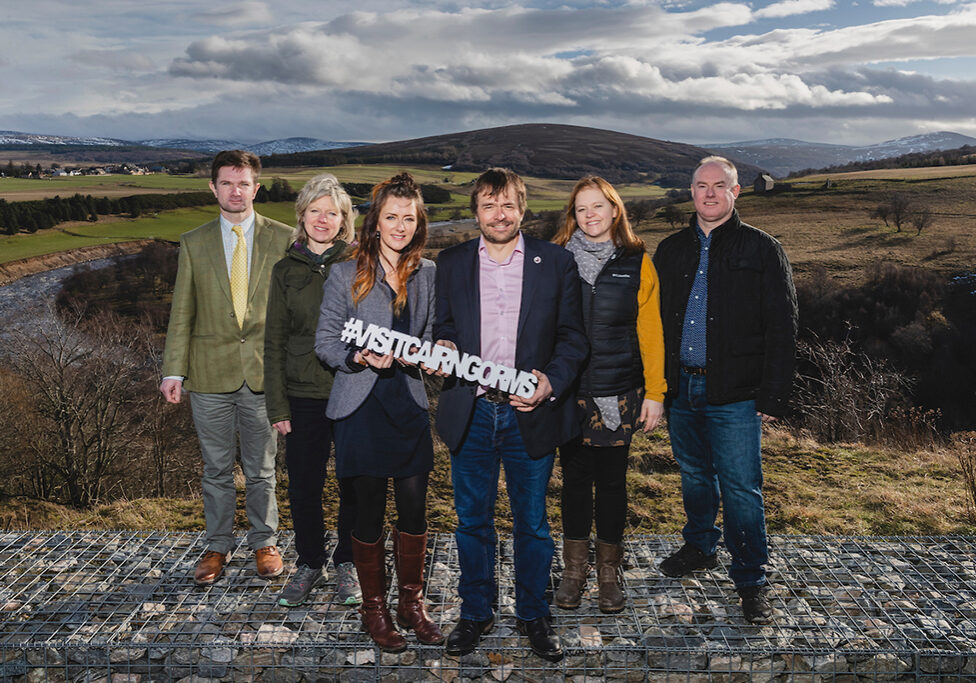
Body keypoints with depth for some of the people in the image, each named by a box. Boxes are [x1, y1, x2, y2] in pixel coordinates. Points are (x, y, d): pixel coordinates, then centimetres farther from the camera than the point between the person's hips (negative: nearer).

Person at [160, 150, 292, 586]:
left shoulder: (283, 238, 2)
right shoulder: (194, 243, 6)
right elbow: (181, 313, 5)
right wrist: (174, 370, -3)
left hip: (264, 373, -1)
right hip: (211, 375, 1)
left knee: (261, 469, 11)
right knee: (216, 469, 12)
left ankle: (264, 542, 29)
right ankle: (218, 547, 29)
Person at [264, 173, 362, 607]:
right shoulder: (286, 271, 7)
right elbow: (274, 342, 7)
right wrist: (277, 406, 1)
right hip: (304, 396, 2)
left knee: (355, 485, 6)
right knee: (303, 486, 7)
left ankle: (347, 564, 26)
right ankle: (309, 564, 27)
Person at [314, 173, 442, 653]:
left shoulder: (427, 274, 7)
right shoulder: (345, 275, -3)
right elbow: (326, 342, -2)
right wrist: (359, 358, -21)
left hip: (410, 404, 3)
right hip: (362, 408, -3)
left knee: (414, 509, 7)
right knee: (369, 512, 8)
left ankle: (411, 603, 27)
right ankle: (374, 608, 26)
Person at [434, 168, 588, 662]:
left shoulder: (555, 263, 1)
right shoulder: (450, 264, 6)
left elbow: (573, 337, 2)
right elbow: (442, 330, 12)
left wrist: (551, 382, -14)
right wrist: (441, 351, -11)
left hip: (531, 414, -1)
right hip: (470, 414, 1)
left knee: (532, 524, 11)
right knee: (472, 521, 12)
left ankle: (533, 615, 30)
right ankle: (475, 613, 30)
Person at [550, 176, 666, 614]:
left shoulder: (637, 264, 1)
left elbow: (650, 331, 2)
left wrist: (655, 392, -1)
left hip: (618, 395, 0)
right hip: (568, 392, 1)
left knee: (612, 481, 8)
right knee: (575, 478, 10)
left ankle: (609, 573, 24)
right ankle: (574, 570, 25)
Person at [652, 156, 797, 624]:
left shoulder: (762, 250, -2)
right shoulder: (671, 251, 10)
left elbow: (781, 329, -4)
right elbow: (656, 320, 13)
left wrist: (773, 396, -9)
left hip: (734, 394, -4)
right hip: (680, 388, 4)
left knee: (741, 488, -1)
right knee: (695, 476, 18)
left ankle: (750, 580, 12)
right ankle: (699, 549, 38)